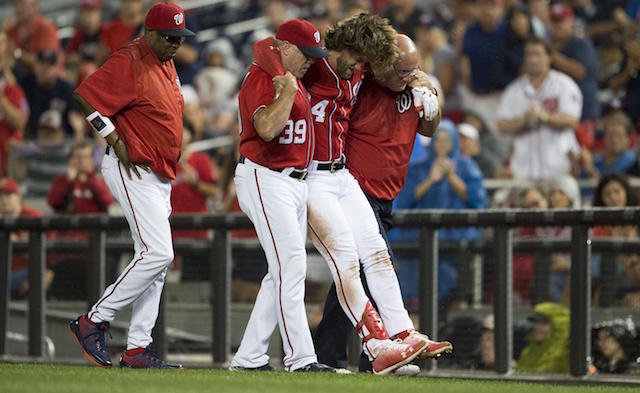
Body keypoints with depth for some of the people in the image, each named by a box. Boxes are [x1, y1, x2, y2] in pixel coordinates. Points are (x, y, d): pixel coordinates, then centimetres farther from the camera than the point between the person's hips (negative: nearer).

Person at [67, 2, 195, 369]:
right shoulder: (130, 63, -16)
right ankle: (94, 321, -8)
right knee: (158, 253, -17)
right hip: (133, 170, -10)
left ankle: (138, 349, 10)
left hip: (160, 175, 10)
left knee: (156, 259, 8)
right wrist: (116, 140, -20)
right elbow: (85, 95, -20)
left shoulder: (167, 63, 14)